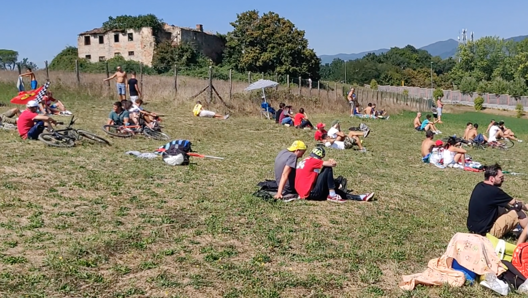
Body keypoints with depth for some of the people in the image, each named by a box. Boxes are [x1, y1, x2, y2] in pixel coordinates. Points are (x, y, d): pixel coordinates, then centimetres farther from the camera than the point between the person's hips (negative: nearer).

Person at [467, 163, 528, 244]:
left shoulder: (479, 186, 5)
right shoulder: (493, 191, -20)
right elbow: (516, 204, -4)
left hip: (472, 227, 9)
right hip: (485, 232, -9)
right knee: (519, 213, -3)